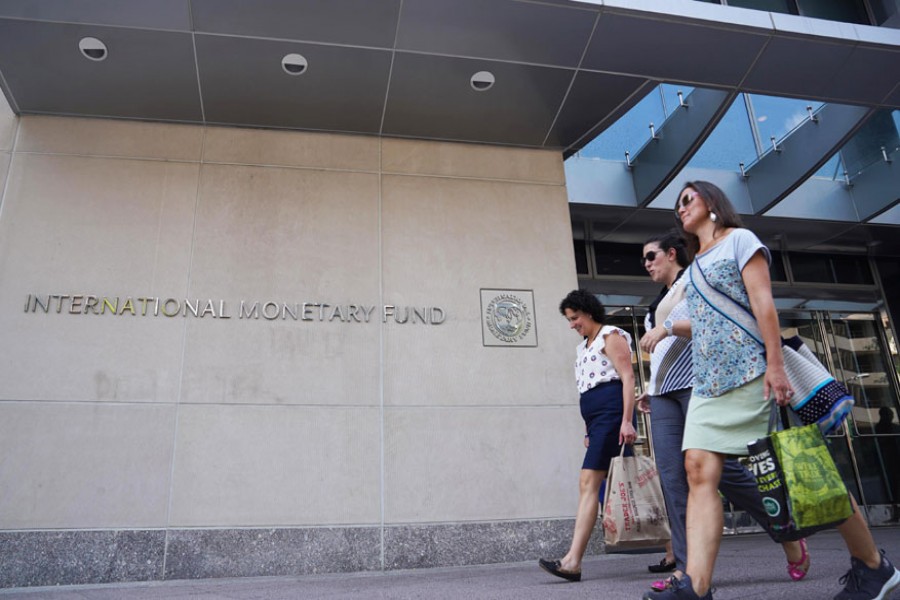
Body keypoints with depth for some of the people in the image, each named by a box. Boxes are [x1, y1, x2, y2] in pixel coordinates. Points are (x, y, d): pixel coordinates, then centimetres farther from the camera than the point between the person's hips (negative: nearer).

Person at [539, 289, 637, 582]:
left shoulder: (610, 336, -1)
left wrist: (627, 420, -19)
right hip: (596, 418, 9)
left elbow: (628, 377, -11)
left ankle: (573, 560, -14)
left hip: (611, 412, -9)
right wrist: (589, 430, 19)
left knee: (588, 483, -14)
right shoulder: (583, 348, 24)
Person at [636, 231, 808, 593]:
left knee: (722, 468, -12)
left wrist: (668, 326, -20)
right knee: (672, 478, -6)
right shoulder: (659, 302, 26)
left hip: (697, 384, -7)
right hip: (664, 394, 8)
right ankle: (687, 566, -7)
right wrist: (649, 388, 18)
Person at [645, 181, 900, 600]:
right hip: (708, 385, 7)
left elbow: (762, 301, -9)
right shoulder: (694, 267, 24)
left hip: (752, 375, -6)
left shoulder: (739, 239, 4)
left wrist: (775, 366, -17)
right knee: (699, 472, -11)